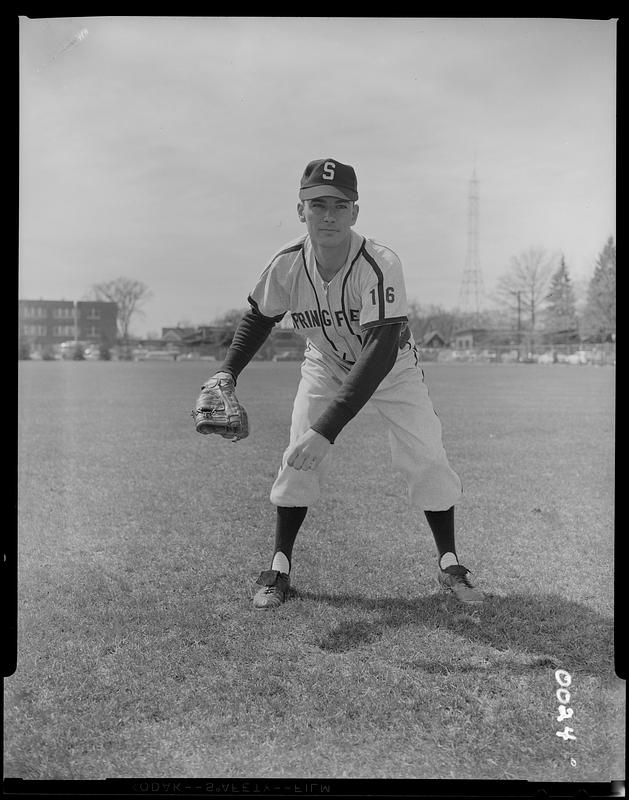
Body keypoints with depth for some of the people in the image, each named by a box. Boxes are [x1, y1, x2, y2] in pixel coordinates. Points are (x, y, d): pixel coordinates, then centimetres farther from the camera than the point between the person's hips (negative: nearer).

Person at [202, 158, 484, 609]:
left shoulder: (380, 264, -37)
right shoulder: (287, 264, -23)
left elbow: (380, 352, -45)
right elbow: (260, 317, -1)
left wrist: (326, 428, -52)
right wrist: (228, 372, -16)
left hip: (392, 368, -2)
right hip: (325, 368, 3)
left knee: (427, 461, -10)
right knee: (300, 463, -9)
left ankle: (449, 565, 11)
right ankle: (279, 568, 8)